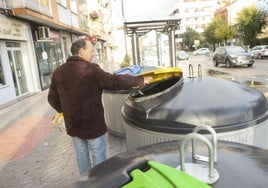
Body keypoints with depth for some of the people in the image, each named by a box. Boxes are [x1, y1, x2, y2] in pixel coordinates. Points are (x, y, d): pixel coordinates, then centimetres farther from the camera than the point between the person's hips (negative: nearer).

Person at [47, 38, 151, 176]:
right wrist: (140, 80, -7)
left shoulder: (59, 71, 0)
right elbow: (115, 82, -19)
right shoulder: (90, 69, -19)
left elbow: (52, 99, 5)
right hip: (93, 124, -6)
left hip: (73, 125, 6)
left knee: (81, 155, 22)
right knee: (98, 157, 11)